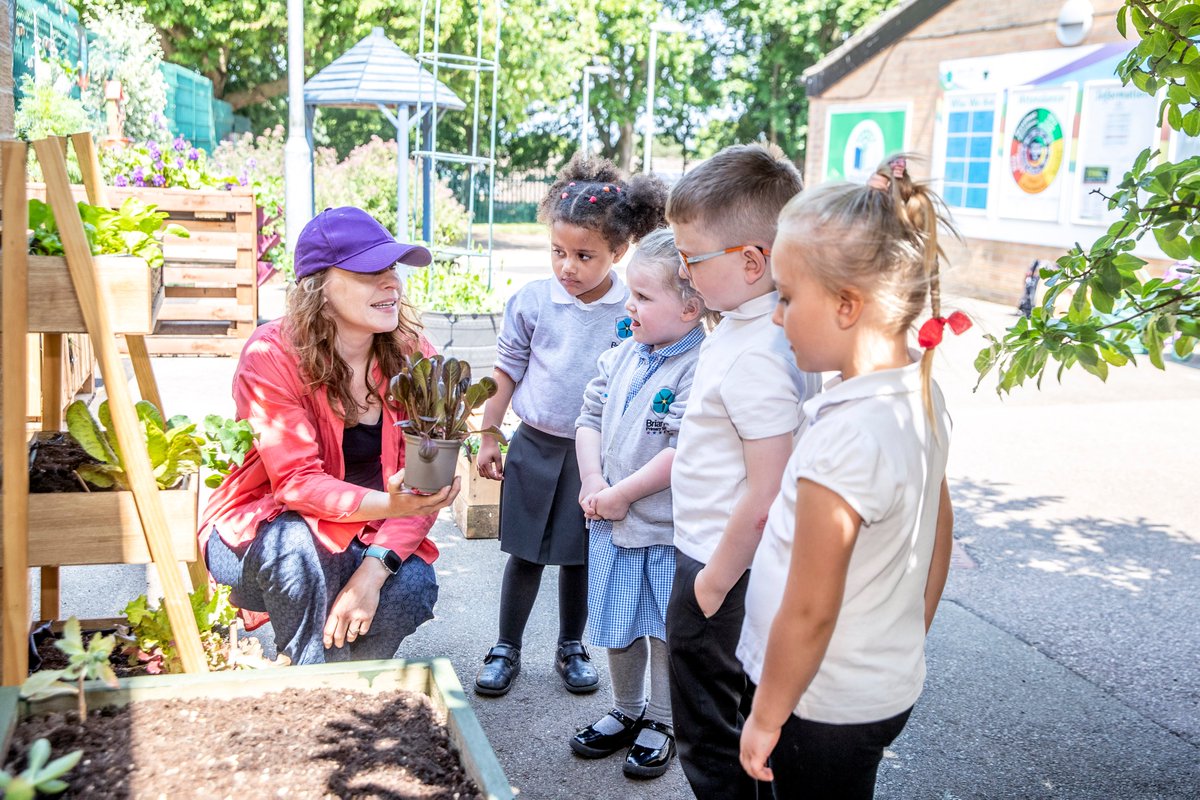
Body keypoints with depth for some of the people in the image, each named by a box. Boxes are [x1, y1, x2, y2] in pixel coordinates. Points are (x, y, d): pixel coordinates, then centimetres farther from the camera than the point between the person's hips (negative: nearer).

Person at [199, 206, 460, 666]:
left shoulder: (414, 358, -9)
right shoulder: (271, 356, -19)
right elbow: (296, 482, -26)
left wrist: (375, 568, -29)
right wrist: (388, 504, -46)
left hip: (367, 537, 3)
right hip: (259, 535, -2)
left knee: (412, 588, -27)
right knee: (295, 543, -36)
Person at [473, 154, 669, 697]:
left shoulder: (632, 312, -8)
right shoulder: (532, 301, -7)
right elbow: (507, 371, 3)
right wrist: (488, 437, 4)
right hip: (535, 445, 0)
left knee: (579, 555, 14)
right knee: (525, 553, 10)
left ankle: (571, 648, 33)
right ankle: (506, 649, 26)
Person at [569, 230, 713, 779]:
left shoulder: (700, 370, -20)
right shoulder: (622, 356, 4)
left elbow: (682, 452, -25)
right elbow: (590, 418, 9)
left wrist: (621, 494, -17)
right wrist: (592, 481, -5)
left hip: (667, 531, -6)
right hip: (610, 522, 7)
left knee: (665, 631, 11)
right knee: (616, 626, 19)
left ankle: (661, 723, 32)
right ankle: (626, 711, 40)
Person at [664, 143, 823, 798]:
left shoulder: (755, 360, -28)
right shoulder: (756, 324, 2)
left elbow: (764, 499, -27)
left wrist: (712, 586, -16)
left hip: (719, 568, -9)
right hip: (712, 556, 9)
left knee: (710, 742, 10)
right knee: (743, 724, 24)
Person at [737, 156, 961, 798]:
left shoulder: (842, 442, -30)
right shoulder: (924, 397, -3)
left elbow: (808, 614, -24)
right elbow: (938, 543, 9)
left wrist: (765, 720, -10)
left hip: (827, 711, -8)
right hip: (892, 687, 8)